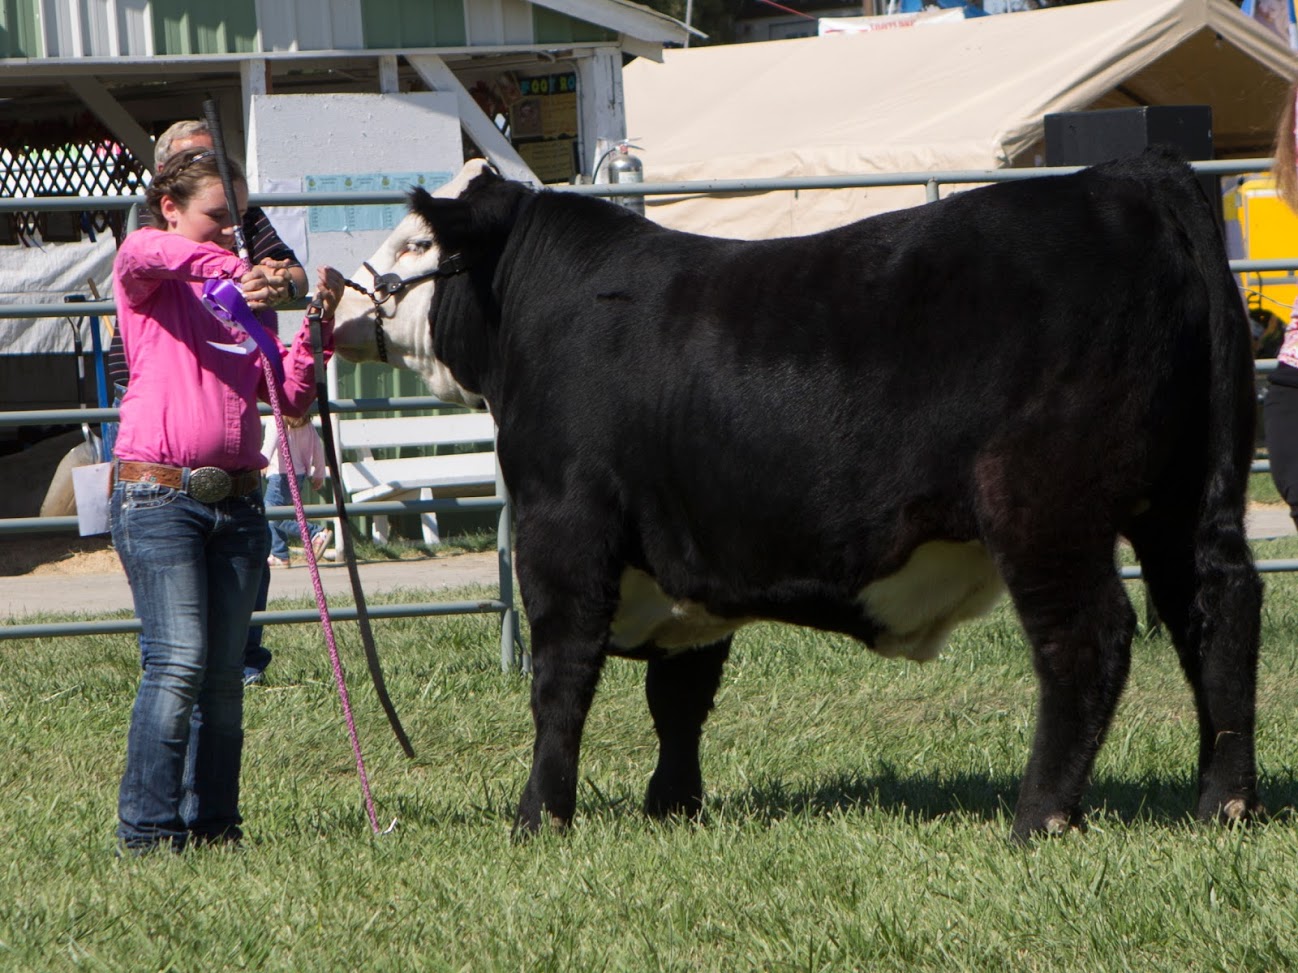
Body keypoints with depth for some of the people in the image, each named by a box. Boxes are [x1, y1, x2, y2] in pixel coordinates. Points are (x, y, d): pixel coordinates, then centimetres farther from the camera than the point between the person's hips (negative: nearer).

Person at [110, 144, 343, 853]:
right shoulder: (150, 283, 3)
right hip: (157, 495, -6)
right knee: (178, 661, -14)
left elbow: (290, 399, 12)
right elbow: (140, 254, -24)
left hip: (236, 499, 6)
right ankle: (147, 828, -11)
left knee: (225, 671, 5)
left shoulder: (243, 296, 19)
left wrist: (319, 320, 0)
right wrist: (228, 266, -33)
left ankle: (212, 822, 12)